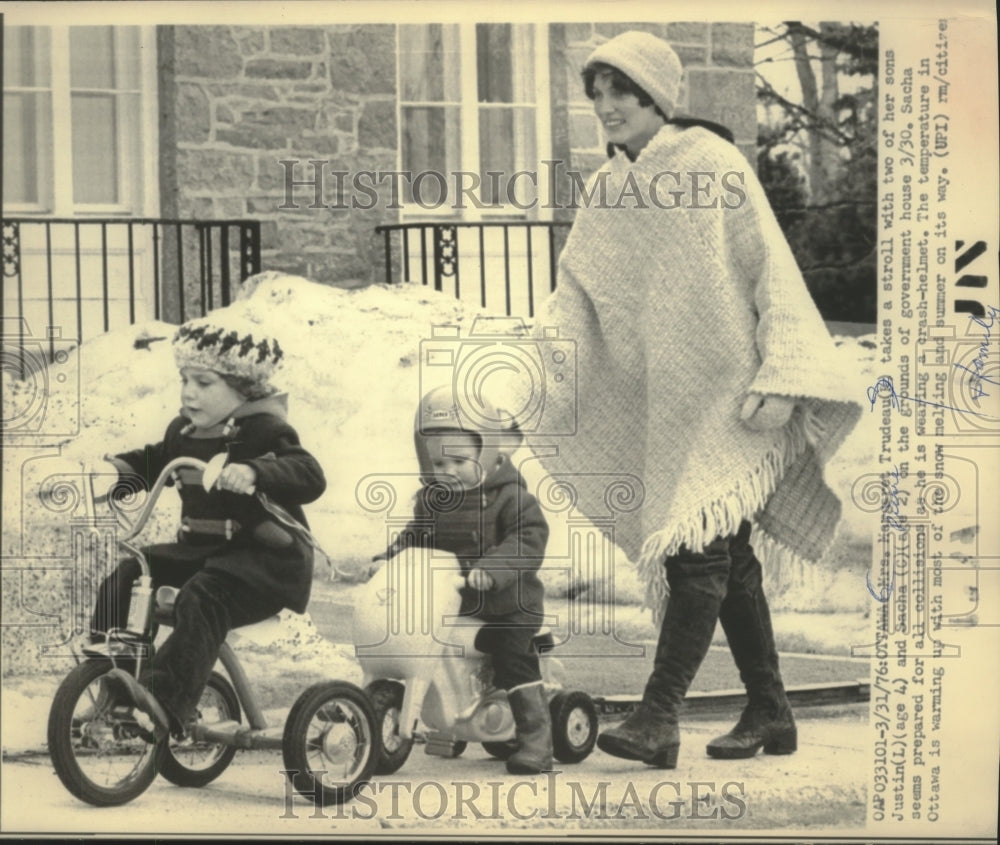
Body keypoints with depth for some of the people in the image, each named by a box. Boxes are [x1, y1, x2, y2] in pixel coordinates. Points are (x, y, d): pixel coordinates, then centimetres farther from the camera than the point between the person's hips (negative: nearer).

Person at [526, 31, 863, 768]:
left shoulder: (713, 164, -8)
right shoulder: (607, 190, 10)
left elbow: (773, 272, -10)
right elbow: (577, 289, 7)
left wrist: (780, 377, -17)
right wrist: (545, 345, -13)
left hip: (725, 390, -6)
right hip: (656, 399, 6)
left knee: (699, 549, -15)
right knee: (726, 559, 11)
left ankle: (659, 718, -17)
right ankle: (770, 714, 19)